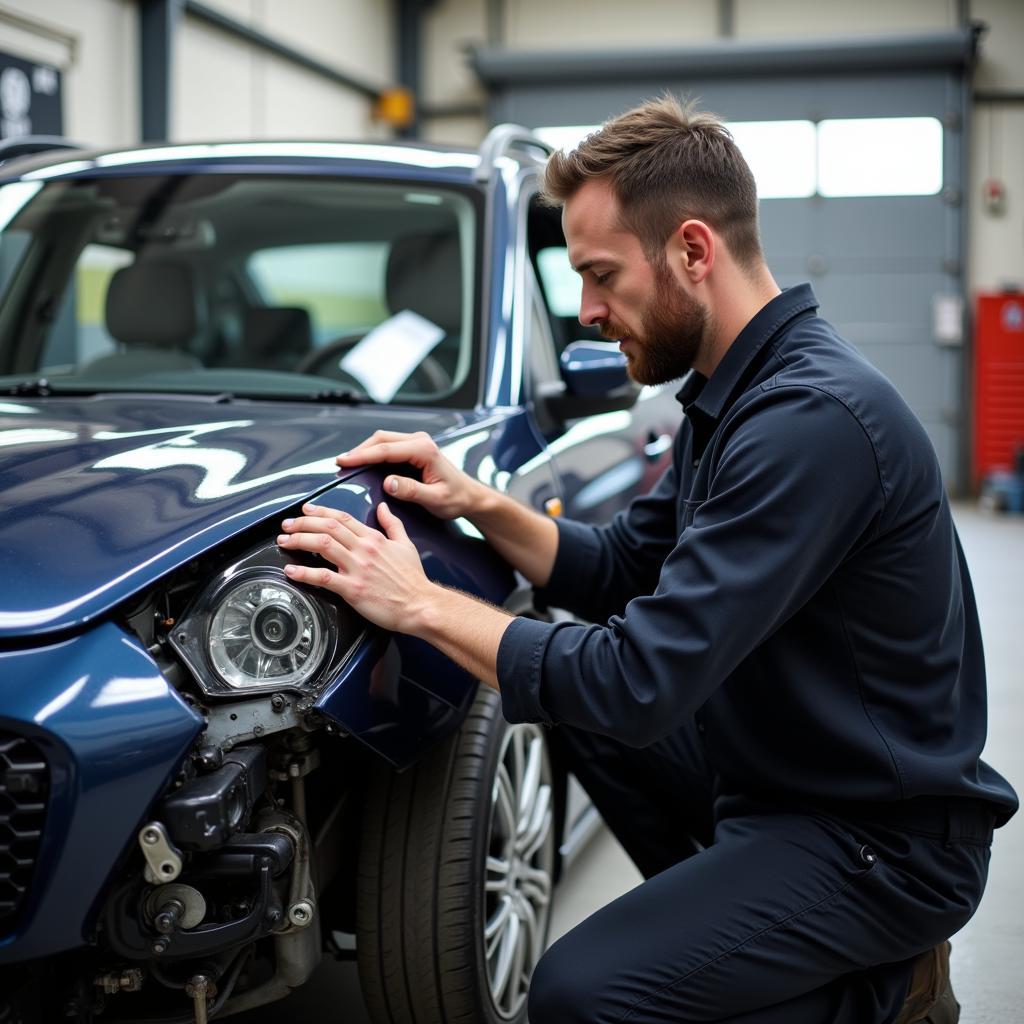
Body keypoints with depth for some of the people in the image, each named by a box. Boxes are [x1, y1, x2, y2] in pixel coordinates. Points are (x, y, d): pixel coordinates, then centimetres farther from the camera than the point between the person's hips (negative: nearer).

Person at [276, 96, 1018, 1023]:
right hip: (776, 764, 10)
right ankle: (726, 917, 16)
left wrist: (421, 603, -21)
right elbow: (621, 571, 13)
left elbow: (642, 683, -30)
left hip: (885, 837, -9)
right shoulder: (731, 394, 5)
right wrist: (479, 504, -3)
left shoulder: (815, 418, -28)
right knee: (570, 693, 15)